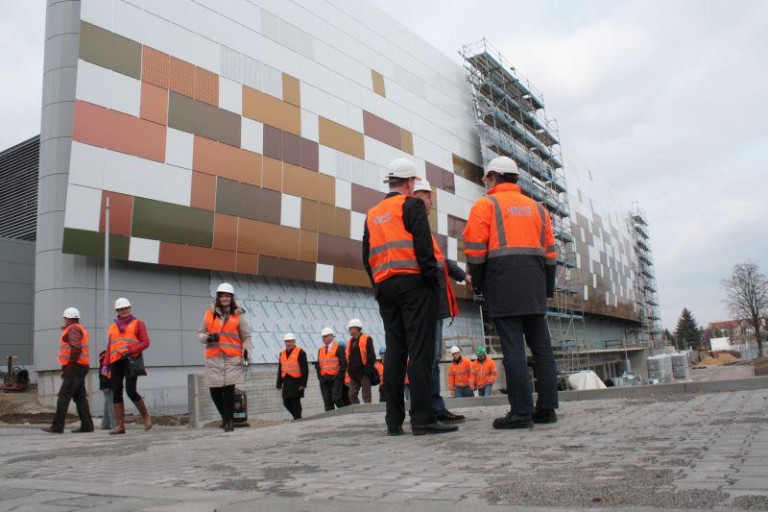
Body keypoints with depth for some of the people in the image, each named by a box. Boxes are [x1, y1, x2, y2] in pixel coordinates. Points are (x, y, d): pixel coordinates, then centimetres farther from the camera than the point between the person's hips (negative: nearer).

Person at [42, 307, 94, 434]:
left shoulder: (73, 329, -10)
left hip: (75, 367, -10)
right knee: (80, 397, 9)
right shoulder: (80, 329, 21)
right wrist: (66, 367, 15)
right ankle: (86, 425, 9)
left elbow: (76, 348, -25)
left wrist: (69, 366, -18)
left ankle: (57, 426, -6)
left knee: (64, 396, -7)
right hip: (80, 367, 10)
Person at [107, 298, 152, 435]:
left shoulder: (138, 323, 8)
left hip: (131, 360, -4)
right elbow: (109, 348, 19)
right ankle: (120, 425, 4)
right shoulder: (113, 327, 20)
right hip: (116, 362, 4)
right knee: (116, 392, -1)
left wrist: (130, 350, -14)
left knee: (131, 391, -15)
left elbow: (145, 342, -1)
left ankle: (146, 416, 4)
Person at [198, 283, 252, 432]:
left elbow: (246, 336, 9)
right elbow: (200, 333, 17)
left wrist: (245, 350, -7)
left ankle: (228, 420, 4)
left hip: (233, 358, -2)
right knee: (215, 390, 2)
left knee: (229, 389, -10)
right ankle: (225, 416, 26)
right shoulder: (209, 315, 11)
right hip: (213, 358, 2)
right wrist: (207, 337, -6)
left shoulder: (238, 315, 7)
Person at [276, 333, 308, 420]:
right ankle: (297, 417, 24)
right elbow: (280, 369, 17)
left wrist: (303, 383, -15)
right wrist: (279, 383, 13)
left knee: (295, 401, -4)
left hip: (296, 381, -6)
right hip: (286, 382, 6)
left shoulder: (300, 352, -7)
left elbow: (305, 369, -10)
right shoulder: (282, 353, 13)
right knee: (286, 402, 6)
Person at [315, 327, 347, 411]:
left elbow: (343, 363, -6)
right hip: (324, 379, 5)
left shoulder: (338, 348, -1)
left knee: (336, 398, -13)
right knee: (327, 401, 3)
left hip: (335, 378, -5)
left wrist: (339, 377, -10)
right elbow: (318, 365, 19)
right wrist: (320, 377, 7)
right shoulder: (320, 350, 16)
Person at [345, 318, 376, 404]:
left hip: (364, 373, -6)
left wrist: (367, 370, -16)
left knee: (366, 397, -2)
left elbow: (371, 356, -9)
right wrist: (349, 371, 11)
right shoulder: (350, 342, 15)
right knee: (352, 395, 3)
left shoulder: (367, 339, -4)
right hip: (354, 374, 7)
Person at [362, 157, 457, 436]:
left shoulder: (372, 214, 20)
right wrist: (434, 279, -9)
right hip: (414, 284, -7)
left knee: (395, 351, 6)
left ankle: (394, 421, 7)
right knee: (420, 351, -8)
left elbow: (367, 257, 18)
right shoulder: (412, 205, 0)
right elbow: (423, 246, -12)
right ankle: (422, 418, -11)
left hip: (385, 288, 7)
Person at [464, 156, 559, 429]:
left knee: (513, 347, -7)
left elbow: (475, 247, -3)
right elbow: (549, 251, 19)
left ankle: (521, 412, -7)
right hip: (535, 281, 6)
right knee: (541, 345, 8)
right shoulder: (536, 207, 22)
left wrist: (478, 282, 6)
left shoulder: (485, 204, 5)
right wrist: (548, 287, 21)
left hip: (503, 280, -5)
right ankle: (546, 408, 10)